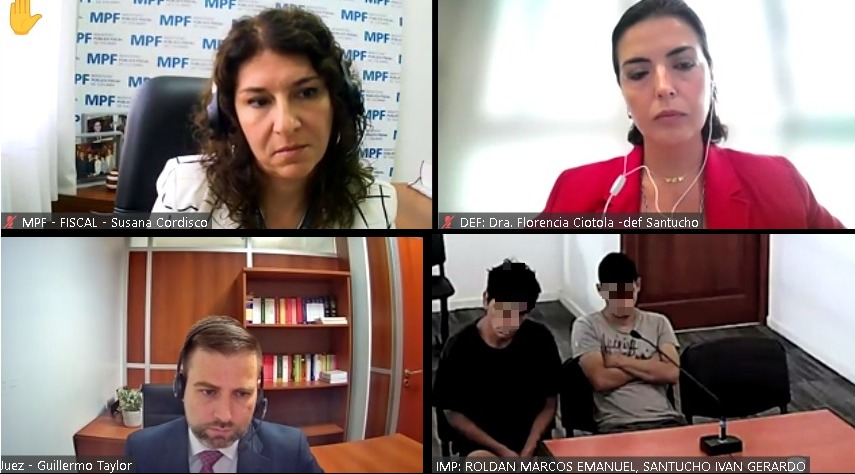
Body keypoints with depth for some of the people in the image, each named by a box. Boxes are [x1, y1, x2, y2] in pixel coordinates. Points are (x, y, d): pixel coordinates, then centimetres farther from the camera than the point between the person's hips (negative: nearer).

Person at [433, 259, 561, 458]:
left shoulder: (540, 339, -9)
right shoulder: (459, 347, -15)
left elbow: (549, 405, 1)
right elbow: (453, 414, -5)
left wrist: (528, 451, -13)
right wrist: (502, 451, -13)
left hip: (531, 437, 3)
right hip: (478, 439, -2)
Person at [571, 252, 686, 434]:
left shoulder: (659, 323, 14)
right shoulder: (587, 326, 3)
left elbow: (671, 373, 0)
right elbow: (601, 380, -9)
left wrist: (619, 361, -3)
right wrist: (650, 367, 0)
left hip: (665, 419, 4)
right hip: (616, 426, -4)